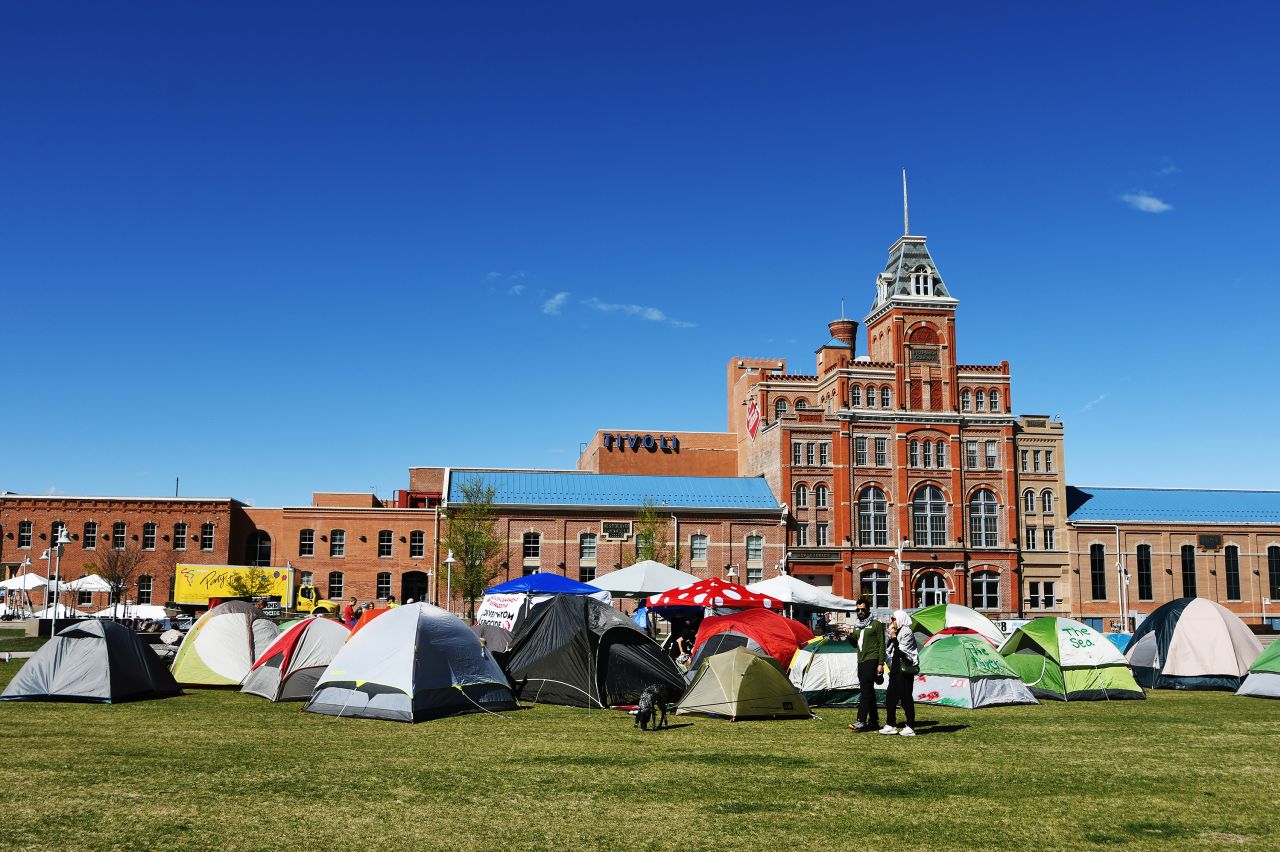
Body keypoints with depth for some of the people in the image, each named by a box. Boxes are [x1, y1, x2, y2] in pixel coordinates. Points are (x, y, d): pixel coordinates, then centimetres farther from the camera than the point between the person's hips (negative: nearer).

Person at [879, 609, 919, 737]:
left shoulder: (907, 632, -12)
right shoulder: (897, 632, 16)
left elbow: (901, 651, -21)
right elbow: (888, 650, 16)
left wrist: (893, 638, -16)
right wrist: (890, 637, 3)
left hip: (905, 671, -10)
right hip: (896, 670, 10)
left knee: (906, 699, -5)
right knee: (890, 698, 10)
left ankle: (910, 727, 1)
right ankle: (891, 725, 17)